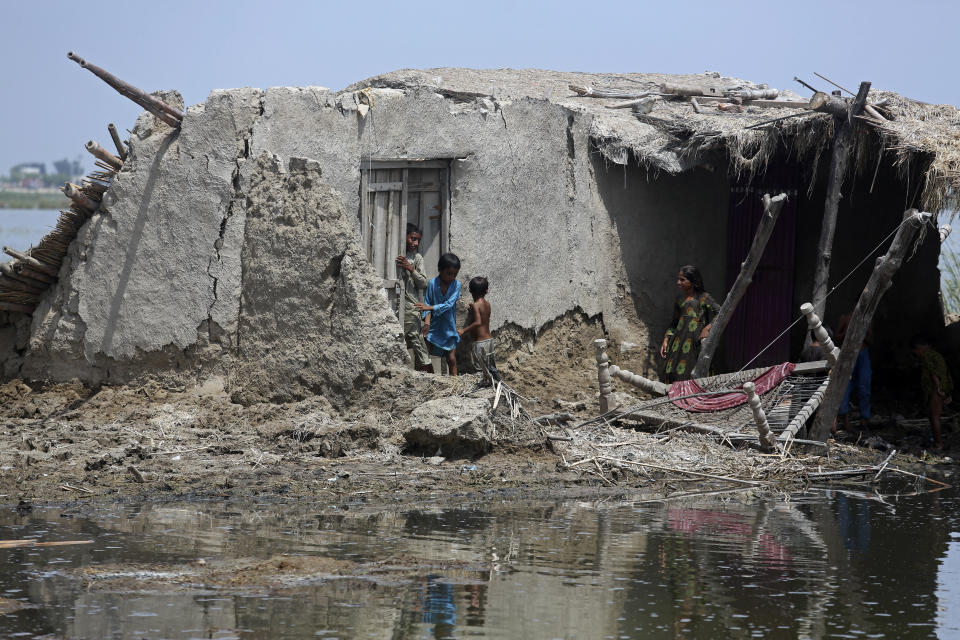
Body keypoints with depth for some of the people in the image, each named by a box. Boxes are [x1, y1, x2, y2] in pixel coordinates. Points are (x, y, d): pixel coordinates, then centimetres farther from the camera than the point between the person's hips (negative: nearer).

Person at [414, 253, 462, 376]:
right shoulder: (432, 284, -8)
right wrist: (427, 321, -23)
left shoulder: (456, 285, -8)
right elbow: (427, 304, -7)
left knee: (451, 359, 1)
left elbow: (449, 304, -18)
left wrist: (430, 307, -27)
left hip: (449, 327, 0)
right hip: (434, 326, 0)